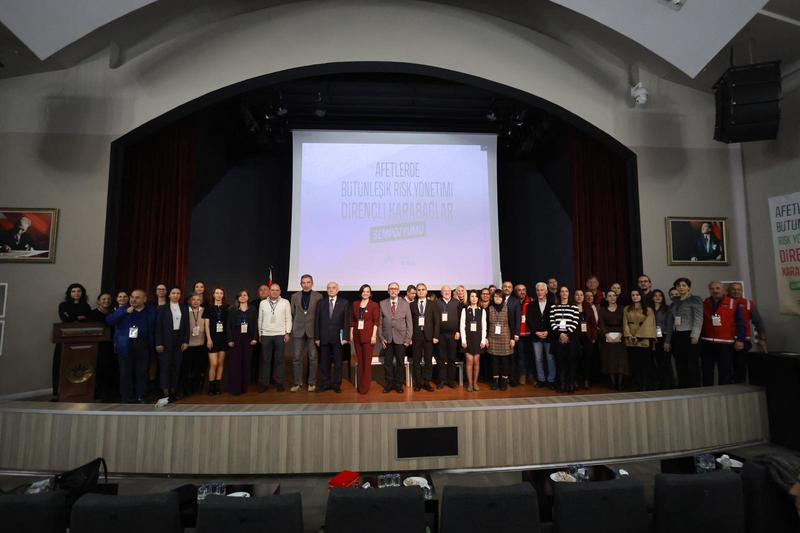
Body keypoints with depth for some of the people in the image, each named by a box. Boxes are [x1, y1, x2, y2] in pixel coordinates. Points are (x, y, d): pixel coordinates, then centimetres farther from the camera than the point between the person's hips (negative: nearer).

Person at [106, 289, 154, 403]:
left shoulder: (150, 312, 5)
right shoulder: (122, 309, 6)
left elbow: (153, 329, 6)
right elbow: (109, 321, -6)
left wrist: (152, 344, -2)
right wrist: (125, 312, -15)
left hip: (142, 345, 0)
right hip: (125, 345, 0)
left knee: (141, 372, 5)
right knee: (125, 373, 4)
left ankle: (140, 398, 17)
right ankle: (126, 399, 15)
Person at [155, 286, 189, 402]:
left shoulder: (184, 308, 7)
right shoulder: (163, 308, 0)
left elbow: (187, 325, 6)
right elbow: (158, 326, -3)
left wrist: (186, 341, 0)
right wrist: (158, 343, -9)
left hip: (179, 339, 3)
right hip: (166, 340, -2)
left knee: (176, 365, 7)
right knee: (165, 365, -1)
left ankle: (173, 390, 14)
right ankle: (165, 392, 3)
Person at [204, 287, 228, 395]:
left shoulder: (226, 308, 5)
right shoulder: (209, 308, 2)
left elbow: (229, 323, 6)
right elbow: (207, 325, 1)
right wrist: (209, 339, -7)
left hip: (223, 338, 2)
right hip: (213, 338, -2)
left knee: (221, 363, 6)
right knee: (213, 364, -7)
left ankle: (218, 386, 15)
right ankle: (211, 387, 6)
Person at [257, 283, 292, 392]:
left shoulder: (285, 302, 0)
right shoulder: (263, 303, 5)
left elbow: (288, 318, 1)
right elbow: (260, 319, 9)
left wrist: (287, 333, -3)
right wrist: (259, 334, 8)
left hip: (280, 335, -1)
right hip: (266, 335, 1)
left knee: (279, 360, 6)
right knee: (265, 360, 6)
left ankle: (279, 382, 16)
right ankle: (264, 383, 15)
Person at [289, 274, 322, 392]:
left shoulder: (318, 296, 0)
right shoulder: (295, 296, 8)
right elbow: (292, 314, 11)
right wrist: (293, 328, 7)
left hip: (313, 331, -2)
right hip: (298, 331, 2)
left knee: (313, 358, 3)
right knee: (296, 358, 4)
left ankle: (312, 382, 15)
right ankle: (297, 382, 15)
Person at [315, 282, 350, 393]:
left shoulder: (344, 303, 2)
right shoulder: (321, 303, 7)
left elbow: (346, 321, -2)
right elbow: (317, 321, 5)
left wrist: (345, 337, -8)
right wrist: (317, 337, -1)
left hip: (338, 337, -2)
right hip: (324, 337, 2)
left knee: (338, 362, 5)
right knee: (324, 362, 7)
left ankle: (336, 384, 16)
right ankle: (326, 384, 19)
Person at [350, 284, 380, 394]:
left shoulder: (374, 305, 0)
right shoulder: (355, 304, 10)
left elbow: (376, 321, -4)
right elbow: (352, 320, 12)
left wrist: (374, 335, -11)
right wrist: (351, 334, 7)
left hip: (368, 336, -4)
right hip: (357, 335, 4)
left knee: (367, 362, -3)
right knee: (359, 361, 9)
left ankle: (365, 386, 3)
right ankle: (360, 384, 19)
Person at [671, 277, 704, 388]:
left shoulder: (695, 300, -2)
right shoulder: (675, 302, 16)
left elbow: (698, 319, -9)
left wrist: (695, 336, -18)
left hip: (689, 335, -6)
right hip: (677, 336, 6)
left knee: (692, 365, -3)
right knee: (680, 365, 7)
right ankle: (682, 388, 14)